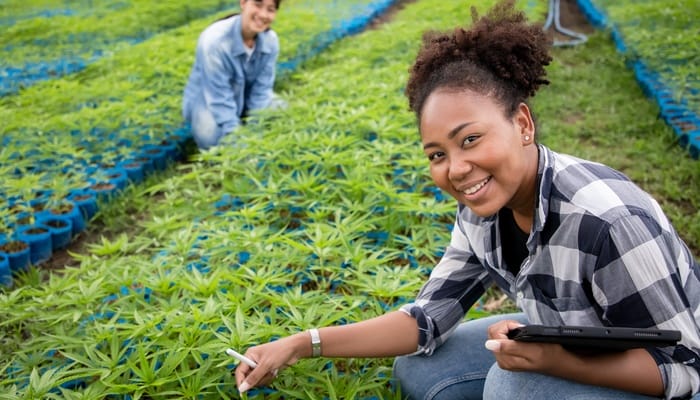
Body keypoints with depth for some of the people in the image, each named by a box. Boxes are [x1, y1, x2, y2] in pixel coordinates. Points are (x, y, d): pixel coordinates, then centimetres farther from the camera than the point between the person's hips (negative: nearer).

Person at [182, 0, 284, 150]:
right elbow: (220, 100, -31)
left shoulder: (271, 40, -17)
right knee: (211, 137, -33)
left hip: (244, 98, 5)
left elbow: (261, 90, -13)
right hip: (207, 101, -5)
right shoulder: (214, 41, -32)